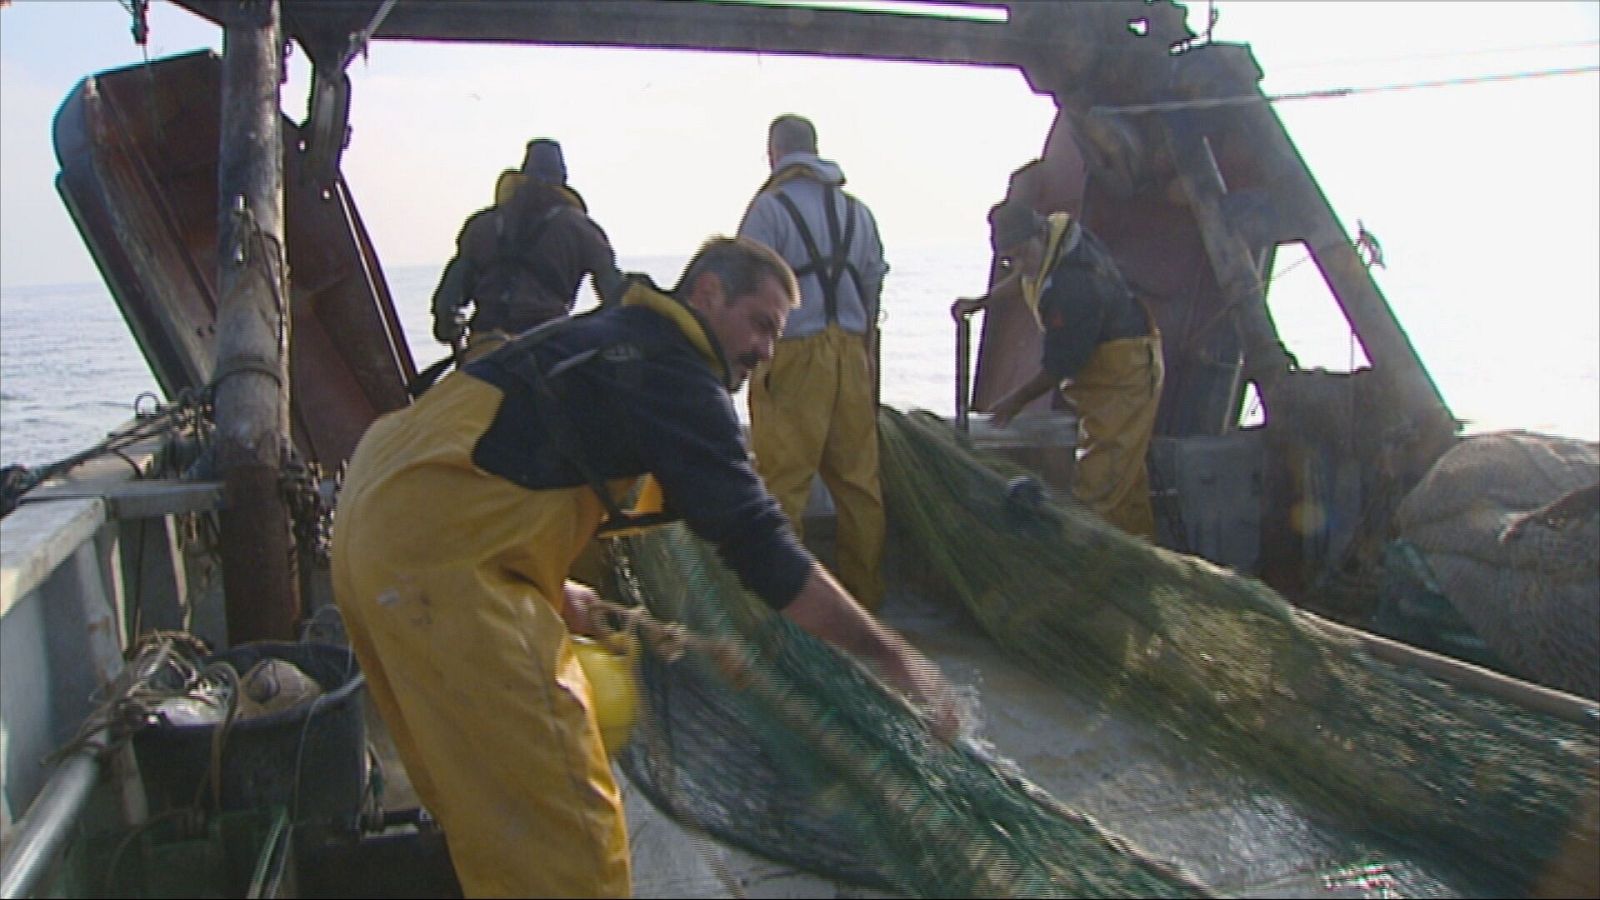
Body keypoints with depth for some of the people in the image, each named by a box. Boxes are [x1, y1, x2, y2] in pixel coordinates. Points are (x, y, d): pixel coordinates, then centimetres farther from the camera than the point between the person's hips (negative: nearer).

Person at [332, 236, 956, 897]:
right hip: (438, 553, -11)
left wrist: (550, 589, 26)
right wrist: (887, 655, -11)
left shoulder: (605, 337, 20)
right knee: (562, 821, -6)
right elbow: (757, 543, -15)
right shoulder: (673, 372, -9)